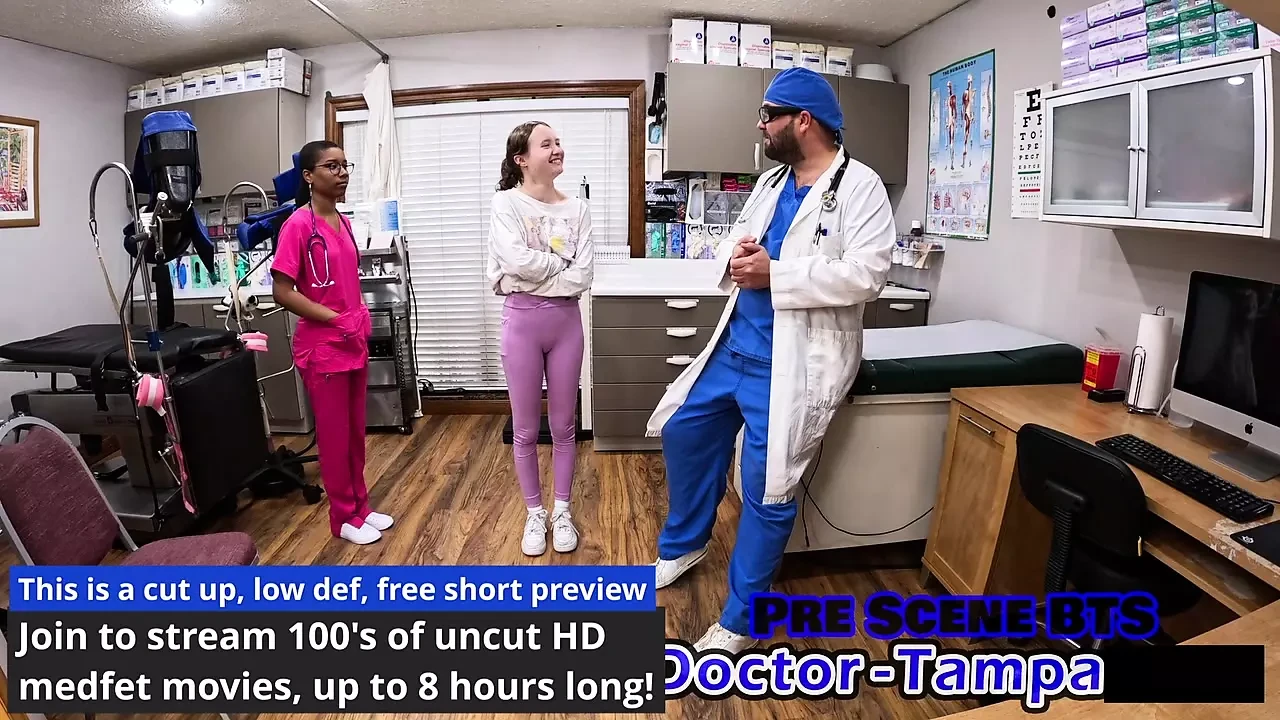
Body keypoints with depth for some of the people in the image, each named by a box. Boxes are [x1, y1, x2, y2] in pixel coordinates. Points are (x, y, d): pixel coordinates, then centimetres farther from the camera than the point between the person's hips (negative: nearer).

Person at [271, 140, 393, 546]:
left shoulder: (342, 222, 9)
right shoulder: (299, 224, -14)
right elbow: (282, 292, -17)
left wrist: (362, 317, 5)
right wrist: (336, 320, -18)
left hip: (355, 345, 7)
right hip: (322, 348, -7)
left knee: (356, 432, 16)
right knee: (334, 435, 5)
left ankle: (360, 506, 30)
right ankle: (345, 517, 20)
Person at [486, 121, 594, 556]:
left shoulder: (577, 208, 3)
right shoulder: (505, 203, -5)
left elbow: (583, 277, -7)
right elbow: (516, 260, -21)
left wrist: (536, 273, -13)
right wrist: (562, 265, -9)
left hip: (566, 320, 3)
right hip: (522, 321, -2)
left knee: (563, 425, 11)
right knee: (525, 429, 8)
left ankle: (562, 512, 29)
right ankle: (534, 514, 27)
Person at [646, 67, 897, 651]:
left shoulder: (859, 186, -11)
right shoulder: (771, 183, 14)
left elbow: (866, 274, -21)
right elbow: (739, 240, 19)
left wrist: (774, 273, -22)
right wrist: (736, 252, -7)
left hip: (792, 363, -8)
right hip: (735, 346, 9)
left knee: (766, 490, -4)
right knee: (683, 433, 17)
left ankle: (740, 618, 16)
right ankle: (682, 545, 41)